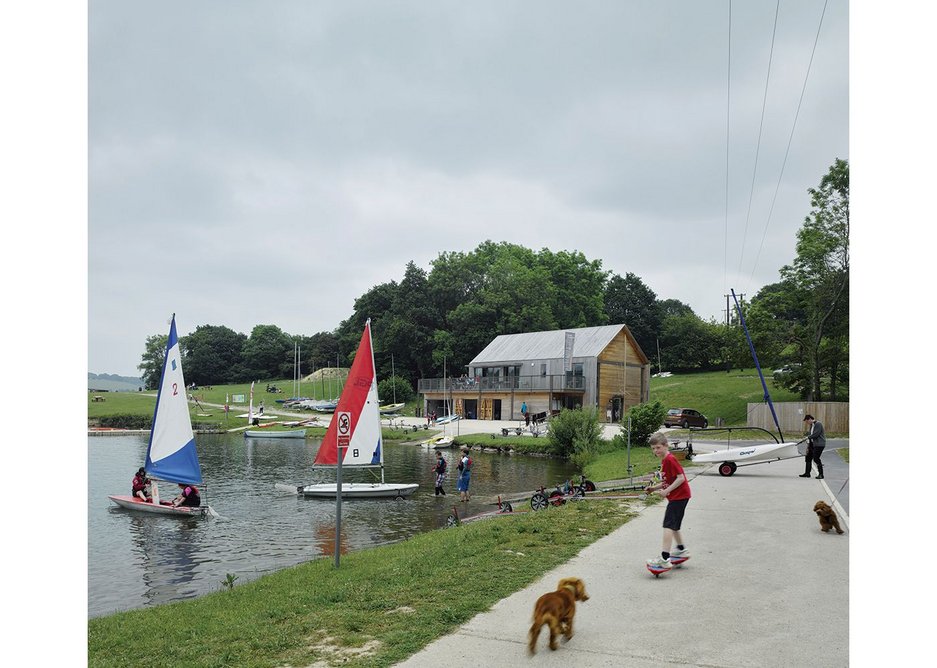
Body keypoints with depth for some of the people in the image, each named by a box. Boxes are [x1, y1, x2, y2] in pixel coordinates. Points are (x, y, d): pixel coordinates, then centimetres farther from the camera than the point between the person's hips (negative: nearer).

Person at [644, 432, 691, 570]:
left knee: (668, 525, -15)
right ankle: (681, 550, 43)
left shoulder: (670, 459, -18)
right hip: (676, 496, 11)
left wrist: (667, 490, -23)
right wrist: (654, 488, 5)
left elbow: (681, 478, -23)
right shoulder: (664, 461, 13)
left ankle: (664, 559, -20)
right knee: (673, 525, 24)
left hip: (679, 496, -11)